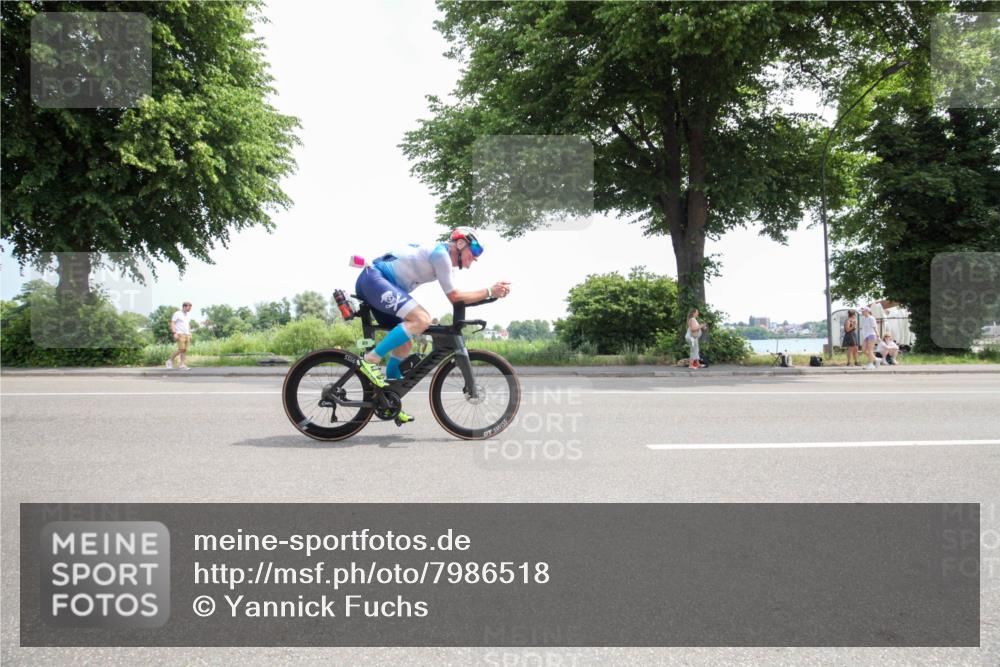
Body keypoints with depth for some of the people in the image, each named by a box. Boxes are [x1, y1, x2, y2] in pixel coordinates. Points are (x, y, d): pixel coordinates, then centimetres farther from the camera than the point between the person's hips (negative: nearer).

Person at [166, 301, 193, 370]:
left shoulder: (188, 315, 15)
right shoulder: (177, 314, -6)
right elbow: (172, 324, -11)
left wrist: (190, 335, 15)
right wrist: (175, 333, -20)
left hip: (187, 334, 7)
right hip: (180, 334, -7)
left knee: (185, 350, -1)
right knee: (181, 349, -15)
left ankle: (182, 365, -4)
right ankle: (170, 360, 2)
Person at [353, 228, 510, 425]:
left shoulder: (444, 260, 19)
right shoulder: (441, 253, -11)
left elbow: (455, 296, 21)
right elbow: (454, 297, -11)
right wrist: (489, 291, -8)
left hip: (371, 283, 11)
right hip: (374, 278, -11)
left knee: (404, 344, 12)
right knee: (421, 320, -27)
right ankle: (370, 360, -22)